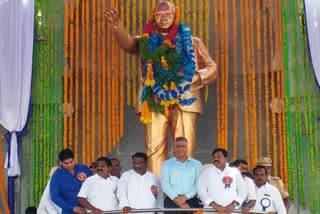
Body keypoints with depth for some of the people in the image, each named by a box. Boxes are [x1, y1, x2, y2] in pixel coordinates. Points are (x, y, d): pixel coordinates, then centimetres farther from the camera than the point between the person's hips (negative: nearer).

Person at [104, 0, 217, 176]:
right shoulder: (147, 41, 16)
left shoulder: (191, 41, 15)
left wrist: (196, 77, -6)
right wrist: (116, 24, -23)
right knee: (154, 148, -2)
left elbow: (212, 69, 14)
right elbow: (127, 42, -5)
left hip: (184, 101, 0)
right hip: (155, 101, 1)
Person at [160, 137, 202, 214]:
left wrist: (186, 197, -15)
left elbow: (198, 184, -1)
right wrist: (177, 199, -13)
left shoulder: (196, 164, 11)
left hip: (192, 202, 1)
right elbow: (165, 184, -2)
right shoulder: (167, 164, 10)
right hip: (172, 202, 0)